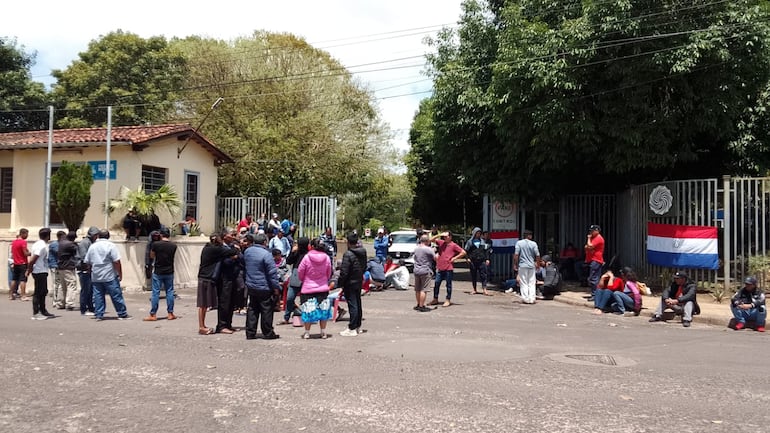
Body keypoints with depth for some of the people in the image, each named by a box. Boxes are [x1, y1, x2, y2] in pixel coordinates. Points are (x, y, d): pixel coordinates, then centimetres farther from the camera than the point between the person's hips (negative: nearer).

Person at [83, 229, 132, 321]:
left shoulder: (92, 246, 9)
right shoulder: (111, 245, -8)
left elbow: (87, 262, 13)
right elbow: (116, 262, -13)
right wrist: (120, 274, -6)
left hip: (96, 277, 5)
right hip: (110, 276, -5)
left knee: (98, 296, 9)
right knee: (116, 296, 0)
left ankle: (98, 315, 9)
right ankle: (122, 314, 4)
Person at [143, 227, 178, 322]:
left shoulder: (155, 244, -11)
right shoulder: (173, 245, -3)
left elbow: (151, 256, 4)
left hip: (158, 272, -2)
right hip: (169, 272, 2)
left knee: (155, 293, 2)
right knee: (169, 292, 9)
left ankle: (153, 315, 5)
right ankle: (170, 313, 12)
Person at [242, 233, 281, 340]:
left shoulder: (247, 251, 4)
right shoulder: (266, 254, -18)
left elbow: (244, 268, 18)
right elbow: (272, 273, -17)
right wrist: (276, 287, -11)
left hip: (251, 286, 7)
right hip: (264, 288, -7)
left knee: (252, 309, 13)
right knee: (267, 310, 3)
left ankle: (250, 333, 15)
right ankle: (268, 333, 9)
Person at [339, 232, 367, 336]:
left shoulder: (348, 254, -21)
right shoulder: (363, 253, 5)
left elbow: (344, 271, -21)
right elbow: (365, 267, 15)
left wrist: (341, 283, -10)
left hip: (350, 283, -8)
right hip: (359, 281, 8)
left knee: (352, 305, -5)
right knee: (358, 304, 16)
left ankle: (352, 329, 0)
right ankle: (358, 326, 25)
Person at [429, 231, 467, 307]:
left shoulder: (453, 245, -4)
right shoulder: (441, 243, 10)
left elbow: (463, 252, -7)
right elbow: (431, 240, 10)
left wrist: (454, 258, -8)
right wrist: (439, 235, -3)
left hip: (448, 268, -5)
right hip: (440, 268, 5)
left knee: (448, 284, 4)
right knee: (436, 283, 7)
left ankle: (448, 300, 12)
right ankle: (435, 299, 17)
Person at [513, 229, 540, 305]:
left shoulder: (519, 243, -5)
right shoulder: (533, 244, -3)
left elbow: (516, 255, -8)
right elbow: (537, 255, -1)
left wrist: (515, 265, 0)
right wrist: (538, 264, 12)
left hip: (522, 265, -1)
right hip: (531, 265, 1)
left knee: (524, 283, 5)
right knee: (532, 283, 8)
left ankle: (526, 299, 2)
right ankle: (531, 299, 5)